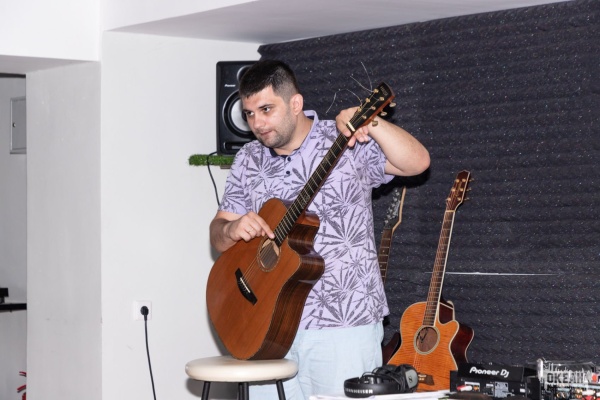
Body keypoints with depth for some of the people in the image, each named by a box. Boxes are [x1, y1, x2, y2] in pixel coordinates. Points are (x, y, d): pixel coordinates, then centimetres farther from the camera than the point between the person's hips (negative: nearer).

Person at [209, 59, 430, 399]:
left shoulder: (350, 143, -5)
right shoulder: (249, 161, 9)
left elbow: (417, 162, -17)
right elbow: (219, 237, 13)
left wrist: (370, 124, -31)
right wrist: (232, 229, -11)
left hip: (343, 323, -4)